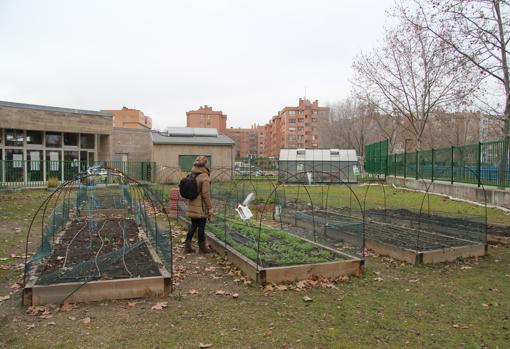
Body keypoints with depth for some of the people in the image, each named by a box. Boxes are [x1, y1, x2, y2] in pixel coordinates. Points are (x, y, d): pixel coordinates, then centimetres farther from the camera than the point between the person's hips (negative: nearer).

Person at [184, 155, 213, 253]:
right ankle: (202, 247, 16)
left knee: (193, 226, 16)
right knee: (201, 227, 4)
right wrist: (210, 208, -11)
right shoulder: (204, 177, -16)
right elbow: (205, 194, -17)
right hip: (201, 208, -7)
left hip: (192, 207, 7)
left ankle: (187, 246, 20)